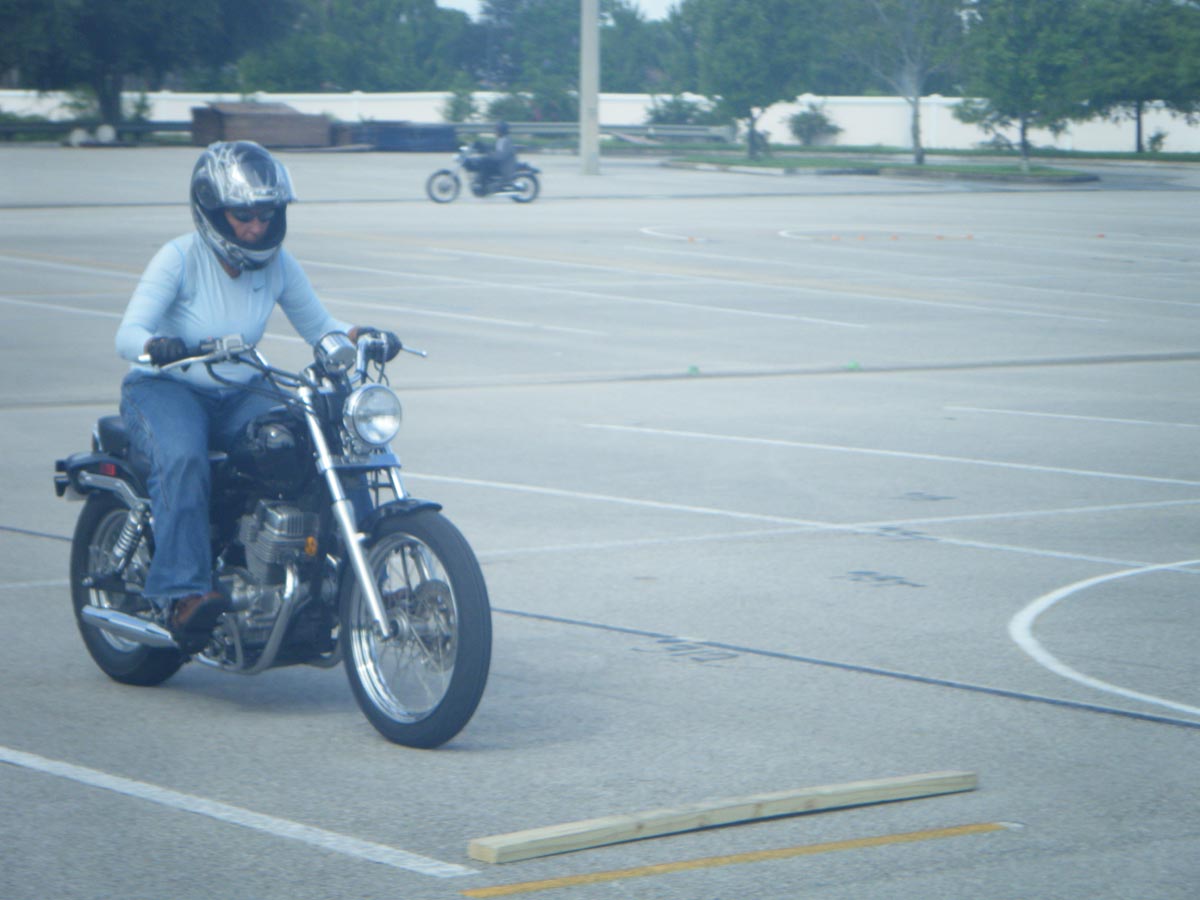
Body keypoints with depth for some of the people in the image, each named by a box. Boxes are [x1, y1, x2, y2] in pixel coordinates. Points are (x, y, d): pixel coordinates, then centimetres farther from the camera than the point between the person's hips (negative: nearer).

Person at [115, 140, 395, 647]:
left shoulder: (278, 265, 2)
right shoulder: (180, 258, -13)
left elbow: (318, 326, 10)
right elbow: (127, 333, -22)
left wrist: (354, 336, -13)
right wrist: (155, 347, -46)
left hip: (241, 395, 4)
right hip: (165, 390, -4)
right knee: (183, 460, -38)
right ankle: (182, 594, -40)